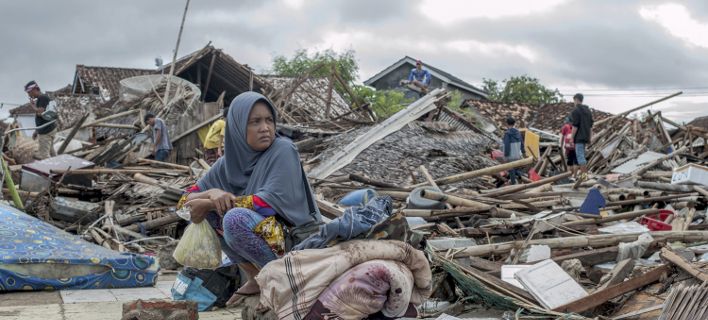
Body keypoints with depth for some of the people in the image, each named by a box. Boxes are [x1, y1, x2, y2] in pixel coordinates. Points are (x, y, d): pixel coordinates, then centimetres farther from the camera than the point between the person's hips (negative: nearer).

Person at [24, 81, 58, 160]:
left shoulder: (42, 98, -15)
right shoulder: (40, 99, 15)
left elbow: (40, 113, -27)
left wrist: (33, 105, -10)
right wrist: (36, 131, 23)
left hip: (46, 132, -10)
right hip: (50, 129, 10)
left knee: (43, 155, -8)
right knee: (51, 153, 15)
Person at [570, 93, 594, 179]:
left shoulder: (576, 111, -10)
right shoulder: (588, 110, 15)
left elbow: (575, 126, -16)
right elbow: (590, 126, 16)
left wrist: (572, 138, -11)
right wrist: (590, 138, 19)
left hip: (579, 137, -8)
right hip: (586, 137, 8)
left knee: (580, 156, -8)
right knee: (582, 155, 16)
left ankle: (584, 174, -12)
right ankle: (582, 173, 17)